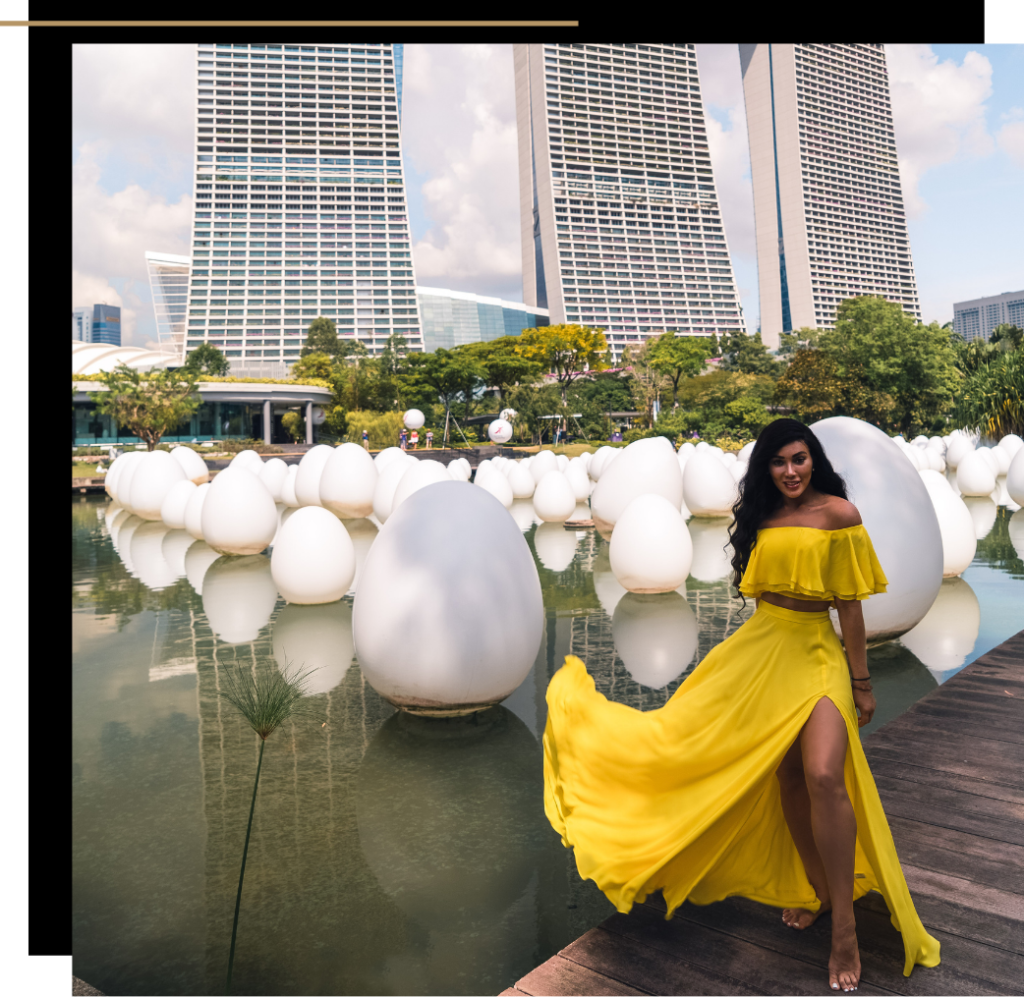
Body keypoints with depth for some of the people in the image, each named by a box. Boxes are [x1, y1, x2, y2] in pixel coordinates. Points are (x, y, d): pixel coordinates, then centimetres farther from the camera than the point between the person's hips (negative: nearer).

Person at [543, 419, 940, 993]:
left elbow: (850, 603, -6)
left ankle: (845, 926, -6)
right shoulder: (760, 517, 8)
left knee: (823, 775, -21)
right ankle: (815, 889, 29)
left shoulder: (838, 513, -8)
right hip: (761, 649, 5)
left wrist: (861, 681, -3)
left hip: (816, 654, -5)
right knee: (785, 774, 9)